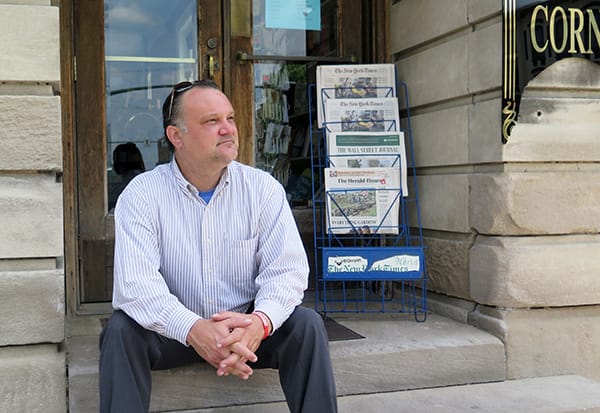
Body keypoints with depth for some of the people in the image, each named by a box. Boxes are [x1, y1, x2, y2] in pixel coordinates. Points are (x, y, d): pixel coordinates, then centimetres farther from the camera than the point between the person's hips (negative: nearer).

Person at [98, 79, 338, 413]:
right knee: (121, 329, -28)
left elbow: (287, 269, -14)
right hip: (174, 331, 0)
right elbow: (136, 284, -23)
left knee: (307, 324, -24)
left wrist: (259, 321, -37)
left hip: (247, 326, 1)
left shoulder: (263, 188, -6)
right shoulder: (142, 194, -11)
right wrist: (192, 329, -41)